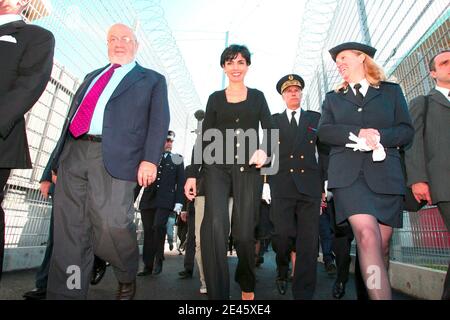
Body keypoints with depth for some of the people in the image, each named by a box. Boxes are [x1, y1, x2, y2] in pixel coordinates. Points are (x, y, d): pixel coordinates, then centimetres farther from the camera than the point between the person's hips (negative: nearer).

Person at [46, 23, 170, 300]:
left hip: (114, 156, -5)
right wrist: (58, 161, 19)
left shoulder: (152, 80, 14)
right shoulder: (92, 77, 29)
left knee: (110, 226, -13)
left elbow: (159, 121, 1)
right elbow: (73, 114, 26)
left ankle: (127, 278, 17)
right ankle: (66, 293, 15)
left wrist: (150, 160, -15)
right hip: (72, 153, 6)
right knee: (69, 232, 3)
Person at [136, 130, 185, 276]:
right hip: (148, 199, 2)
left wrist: (179, 202, -4)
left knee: (158, 226, -20)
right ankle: (148, 265, 14)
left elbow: (180, 182, 5)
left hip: (165, 200, -2)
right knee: (148, 231, 3)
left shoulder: (177, 159, 11)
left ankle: (158, 259, 1)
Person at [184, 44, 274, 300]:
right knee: (215, 224, -21)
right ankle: (218, 293, -7)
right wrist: (193, 174, 4)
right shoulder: (215, 98, 14)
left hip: (248, 167, 0)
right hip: (217, 166, 1)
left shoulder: (257, 97, 14)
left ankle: (247, 286, 29)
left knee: (244, 232, 1)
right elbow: (205, 138, 10)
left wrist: (264, 150, -17)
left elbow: (270, 131, 6)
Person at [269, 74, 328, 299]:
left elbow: (324, 152, 14)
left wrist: (322, 183, 6)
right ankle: (282, 270, 23)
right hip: (282, 186, -1)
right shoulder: (273, 120, 17)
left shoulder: (315, 118, 17)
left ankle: (303, 293, 9)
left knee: (308, 242, -3)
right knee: (282, 235, -9)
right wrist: (271, 178, 1)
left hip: (310, 186, 1)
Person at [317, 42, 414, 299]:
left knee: (382, 243, 2)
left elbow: (407, 131, 8)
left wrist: (378, 135, -11)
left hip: (385, 174, 1)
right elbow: (324, 131, 3)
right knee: (368, 236, -20)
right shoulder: (333, 98, 19)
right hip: (348, 174, 0)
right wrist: (358, 134, -12)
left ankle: (375, 290, 21)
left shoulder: (391, 91, 18)